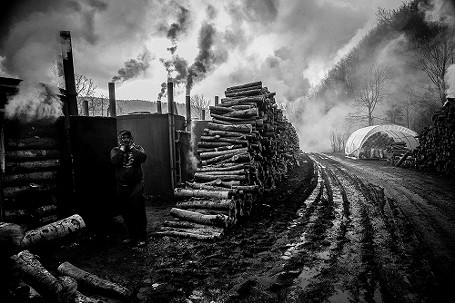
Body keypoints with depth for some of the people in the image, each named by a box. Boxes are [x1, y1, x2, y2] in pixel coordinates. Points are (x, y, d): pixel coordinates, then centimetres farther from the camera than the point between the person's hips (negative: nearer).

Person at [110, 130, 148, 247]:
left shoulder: (137, 148, 5)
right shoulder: (115, 150, 7)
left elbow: (143, 157, -17)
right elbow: (114, 161, -14)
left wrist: (132, 147, -10)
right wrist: (122, 149, -10)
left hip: (136, 185, -3)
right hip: (122, 187, 3)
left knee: (139, 211, -5)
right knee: (126, 213, 11)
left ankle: (141, 238, 6)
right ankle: (132, 237, 26)